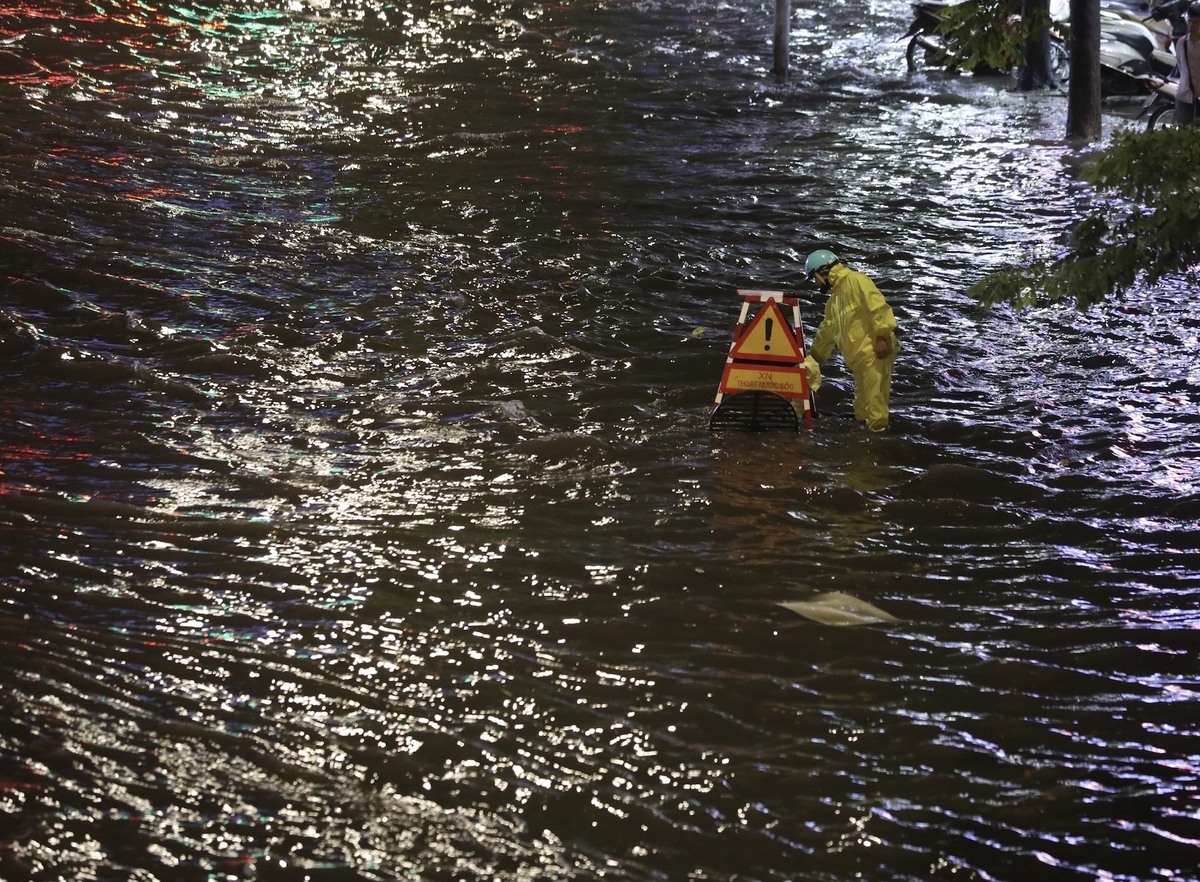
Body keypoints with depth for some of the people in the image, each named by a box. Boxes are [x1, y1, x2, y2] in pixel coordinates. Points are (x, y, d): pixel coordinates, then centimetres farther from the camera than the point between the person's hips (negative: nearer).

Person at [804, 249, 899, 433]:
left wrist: (882, 337, -25)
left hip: (874, 351, -10)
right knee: (862, 400, 15)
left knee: (874, 396, -12)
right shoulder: (835, 298, 23)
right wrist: (812, 357, 35)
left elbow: (878, 308, -18)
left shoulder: (855, 281, -8)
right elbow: (826, 332, 32)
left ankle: (877, 430, -11)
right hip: (859, 356, 10)